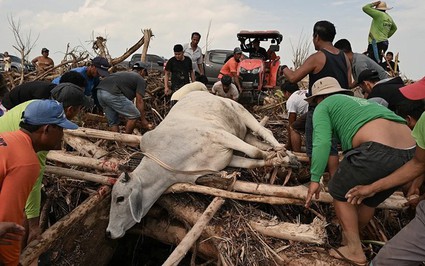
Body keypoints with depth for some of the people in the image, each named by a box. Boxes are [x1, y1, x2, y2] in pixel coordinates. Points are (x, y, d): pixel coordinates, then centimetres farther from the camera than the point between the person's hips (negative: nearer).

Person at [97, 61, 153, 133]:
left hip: (100, 91, 9)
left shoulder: (125, 74, 36)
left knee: (113, 122, 18)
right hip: (112, 93, -9)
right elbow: (139, 101, 5)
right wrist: (144, 121, 10)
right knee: (134, 115, 4)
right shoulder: (140, 79, 12)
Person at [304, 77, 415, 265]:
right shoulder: (360, 102, 36)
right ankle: (350, 237, 45)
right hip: (409, 153, 8)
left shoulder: (324, 106, 13)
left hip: (376, 150, -8)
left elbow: (322, 143, -5)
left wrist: (315, 179, -3)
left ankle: (354, 250, 20)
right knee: (370, 199, 27)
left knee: (339, 192, 15)